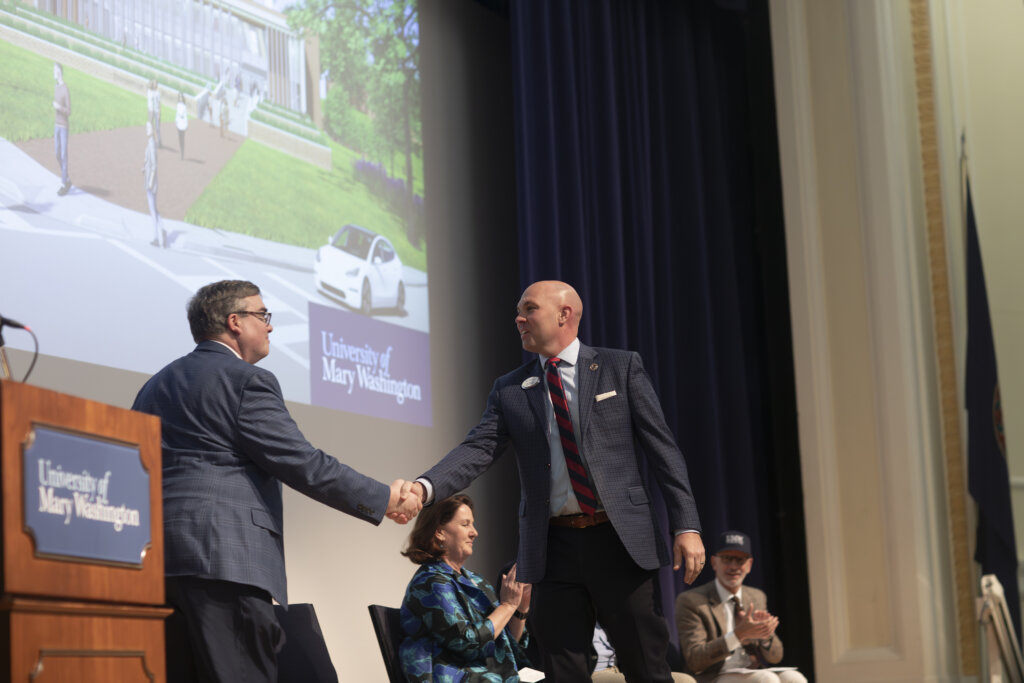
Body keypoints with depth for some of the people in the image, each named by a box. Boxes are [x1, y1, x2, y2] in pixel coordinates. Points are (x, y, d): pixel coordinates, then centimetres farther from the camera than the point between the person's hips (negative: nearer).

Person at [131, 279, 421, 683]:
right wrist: (385, 499, 3)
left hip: (156, 559, 8)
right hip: (224, 558, -8)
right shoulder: (247, 381, -2)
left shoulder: (155, 386, 23)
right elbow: (304, 465, -6)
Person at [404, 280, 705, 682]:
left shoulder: (621, 367, 4)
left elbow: (662, 448, 1)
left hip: (621, 541, -2)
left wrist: (686, 525, -8)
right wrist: (424, 488, -21)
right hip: (554, 547, 2)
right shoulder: (510, 390, 10)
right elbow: (478, 450, -2)